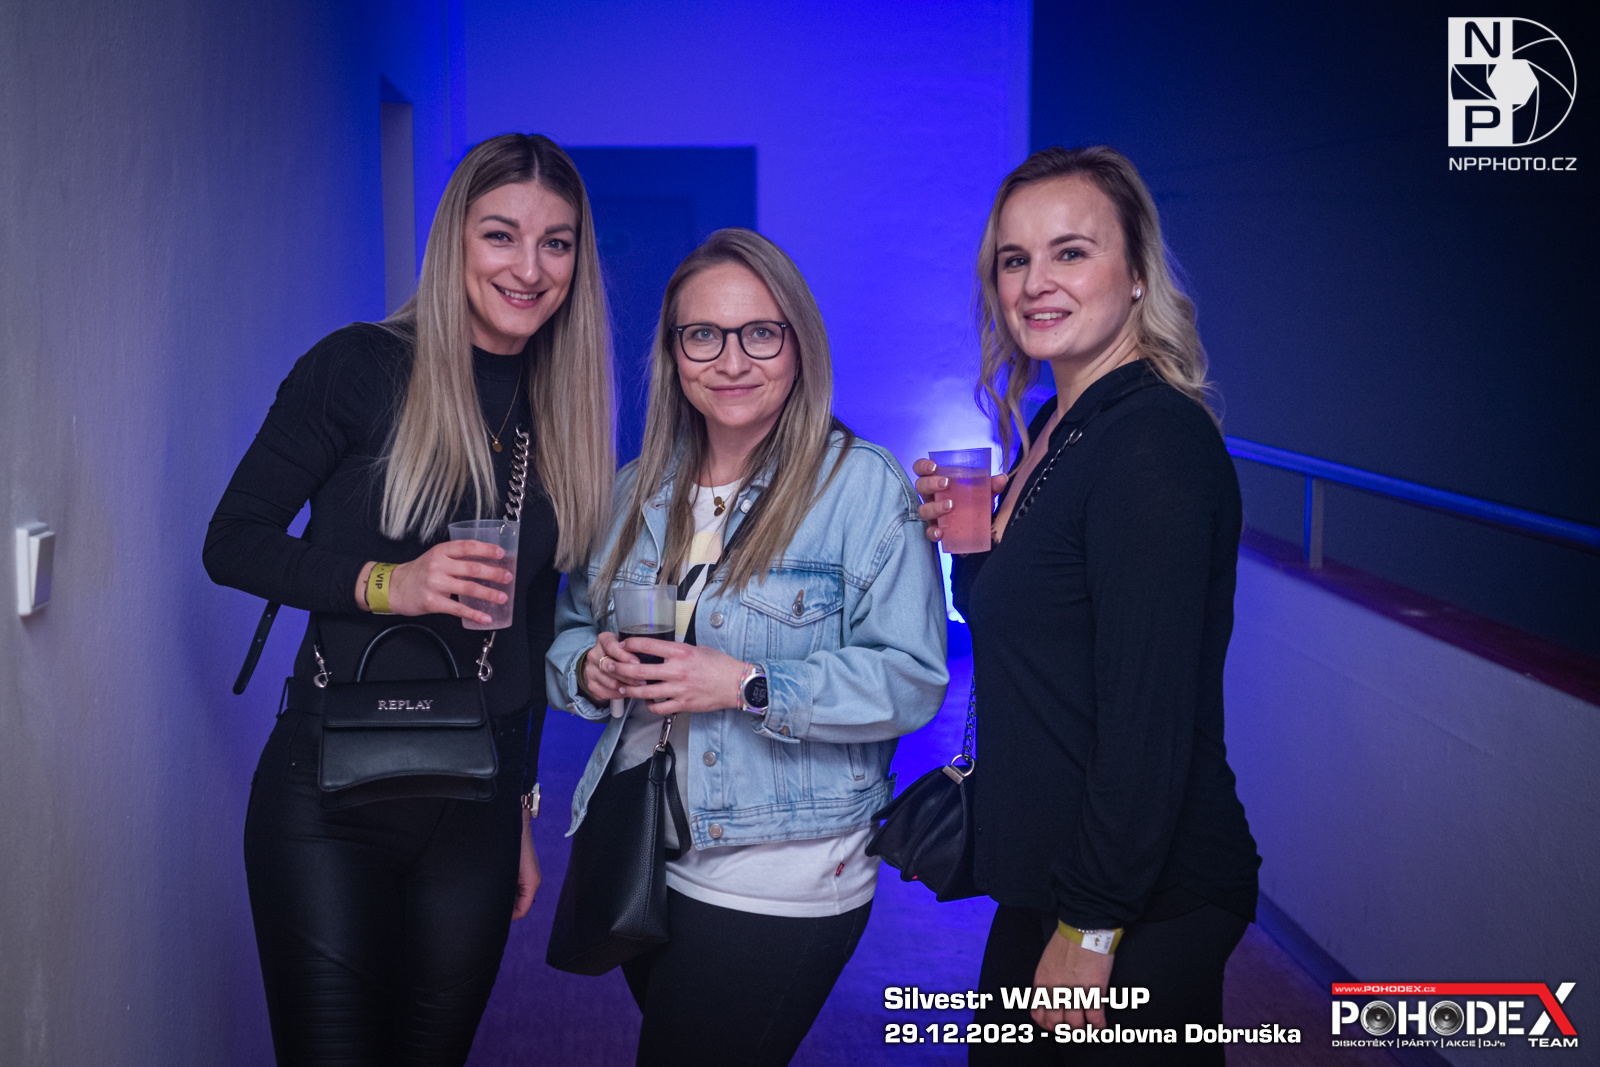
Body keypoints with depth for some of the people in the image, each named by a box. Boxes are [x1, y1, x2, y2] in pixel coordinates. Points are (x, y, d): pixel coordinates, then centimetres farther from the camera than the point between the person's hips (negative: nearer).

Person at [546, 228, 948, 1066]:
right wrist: (591, 667, -9)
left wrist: (749, 686, -24)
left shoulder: (866, 486, -11)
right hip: (637, 864, 6)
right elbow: (568, 628, 14)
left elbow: (910, 678, -17)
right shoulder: (637, 489, 8)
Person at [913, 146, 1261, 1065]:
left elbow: (1151, 720, -23)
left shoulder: (1156, 444, -20)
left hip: (1145, 911, -9)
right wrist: (967, 542, 0)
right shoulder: (1050, 432, 8)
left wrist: (1090, 926, -21)